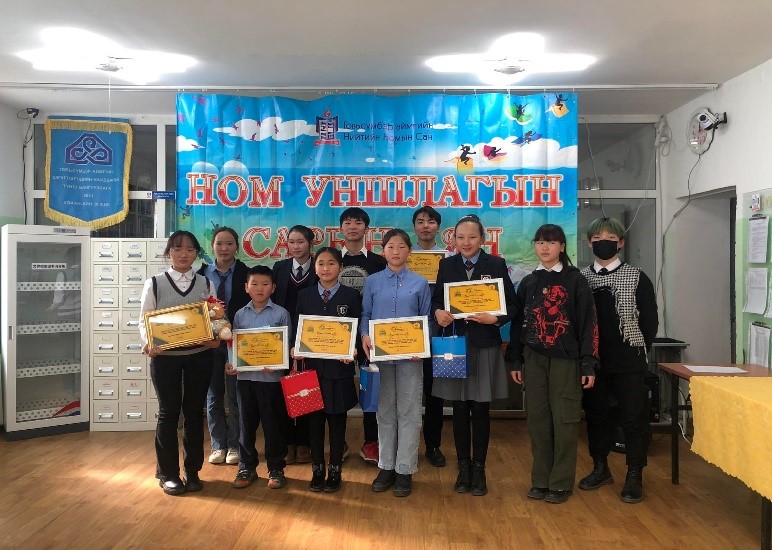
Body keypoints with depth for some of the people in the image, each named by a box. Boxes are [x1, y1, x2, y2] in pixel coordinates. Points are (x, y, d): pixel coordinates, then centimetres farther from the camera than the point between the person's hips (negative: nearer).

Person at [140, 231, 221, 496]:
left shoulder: (206, 284, 7)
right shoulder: (154, 284, 2)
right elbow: (144, 322, 0)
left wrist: (216, 339, -16)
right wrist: (148, 344, -19)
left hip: (199, 356, 2)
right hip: (165, 356, -1)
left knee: (194, 412, 9)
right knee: (169, 412, 5)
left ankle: (192, 471, 23)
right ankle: (168, 473, 20)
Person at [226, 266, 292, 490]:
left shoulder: (281, 314, -3)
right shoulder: (240, 315, 7)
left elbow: (287, 345, -4)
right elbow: (233, 344, 10)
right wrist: (230, 363, -7)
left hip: (271, 377, -3)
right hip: (244, 376, 3)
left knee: (273, 424, 6)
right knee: (247, 423, 12)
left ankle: (276, 469, 20)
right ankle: (247, 467, 26)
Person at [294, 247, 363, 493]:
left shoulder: (351, 295, 0)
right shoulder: (304, 295, 6)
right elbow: (298, 329, 8)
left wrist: (354, 351, -16)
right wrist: (295, 349, -8)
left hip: (340, 368, -2)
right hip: (312, 366, 2)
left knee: (337, 421, 7)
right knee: (314, 420, 9)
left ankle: (335, 471, 21)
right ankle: (317, 470, 22)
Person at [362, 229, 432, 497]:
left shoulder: (420, 283, 3)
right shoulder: (372, 282, 5)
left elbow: (427, 320, 3)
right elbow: (365, 315, 5)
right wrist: (365, 336, -14)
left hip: (410, 354, -1)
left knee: (408, 412, 4)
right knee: (385, 411, 11)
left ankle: (405, 470, 15)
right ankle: (386, 466, 23)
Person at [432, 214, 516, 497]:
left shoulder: (496, 265, -2)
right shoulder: (447, 265, 6)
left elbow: (511, 304, -3)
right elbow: (436, 299, 6)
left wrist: (495, 318, -20)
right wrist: (438, 313, -15)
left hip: (485, 345, -2)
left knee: (480, 409, 6)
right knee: (460, 408, 9)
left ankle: (479, 469, 21)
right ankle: (463, 468, 23)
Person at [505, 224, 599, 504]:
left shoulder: (575, 280, -1)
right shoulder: (528, 283, 10)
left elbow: (588, 323, -4)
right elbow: (517, 322, 12)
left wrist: (588, 364, -9)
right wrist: (515, 361, 9)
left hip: (566, 360, -3)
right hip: (533, 360, 4)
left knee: (565, 421, 0)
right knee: (537, 419, 7)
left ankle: (561, 483, 12)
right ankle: (540, 481, 18)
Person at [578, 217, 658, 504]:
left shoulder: (637, 278, 0)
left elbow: (649, 321, 2)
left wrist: (638, 351, -1)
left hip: (629, 363, -2)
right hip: (592, 362, 2)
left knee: (633, 418, 2)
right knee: (596, 415, 13)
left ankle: (634, 476, 16)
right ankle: (600, 468, 29)